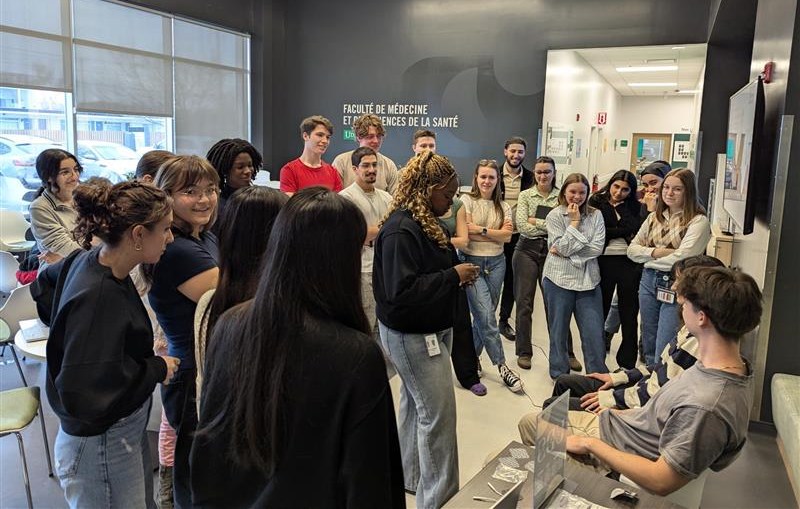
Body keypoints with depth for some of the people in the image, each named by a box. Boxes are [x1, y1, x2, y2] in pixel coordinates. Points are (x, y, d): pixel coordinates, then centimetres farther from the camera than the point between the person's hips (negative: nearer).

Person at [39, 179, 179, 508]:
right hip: (103, 447, -8)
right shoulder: (98, 298, -31)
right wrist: (157, 369, -22)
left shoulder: (89, 260, -5)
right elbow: (83, 394, -33)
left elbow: (47, 280, 18)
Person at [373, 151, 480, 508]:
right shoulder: (401, 230, -24)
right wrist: (453, 276, -23)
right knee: (438, 414, -4)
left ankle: (412, 478, 37)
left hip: (428, 330, 10)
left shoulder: (423, 222, 6)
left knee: (415, 404, 20)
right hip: (412, 335, -10)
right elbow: (401, 291, -28)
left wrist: (457, 275, -3)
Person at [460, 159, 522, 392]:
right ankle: (502, 366, 0)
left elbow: (507, 236, -2)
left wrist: (481, 229, -11)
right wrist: (496, 234, -8)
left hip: (496, 263, 5)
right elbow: (465, 233, -14)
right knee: (486, 317, -9)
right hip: (472, 262, -4)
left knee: (483, 316, 9)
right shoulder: (467, 201, -3)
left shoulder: (503, 206, 10)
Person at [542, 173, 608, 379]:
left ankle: (599, 375, 16)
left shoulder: (595, 215, 4)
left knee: (594, 333, 1)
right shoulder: (555, 216, -3)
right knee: (559, 330, 11)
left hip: (588, 279, 2)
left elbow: (598, 248, -8)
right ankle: (559, 374, 26)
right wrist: (574, 221, -11)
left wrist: (566, 251, -12)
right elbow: (562, 247, -13)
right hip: (559, 279, -1)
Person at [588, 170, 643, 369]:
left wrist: (621, 206, -5)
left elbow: (635, 229, -10)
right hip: (604, 261, -1)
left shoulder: (634, 206, 8)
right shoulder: (596, 202, 4)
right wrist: (623, 232, -8)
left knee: (629, 315, 5)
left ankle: (627, 363, 15)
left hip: (629, 262, 1)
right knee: (600, 310, 8)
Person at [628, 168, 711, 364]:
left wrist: (650, 258, -5)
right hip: (649, 281, 6)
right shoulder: (654, 217, 10)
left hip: (676, 286, -6)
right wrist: (654, 252, -10)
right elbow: (632, 249, 8)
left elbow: (681, 258, -19)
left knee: (664, 351, -5)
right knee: (648, 346, 17)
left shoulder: (698, 221, -9)